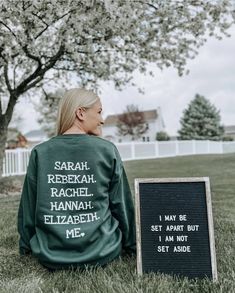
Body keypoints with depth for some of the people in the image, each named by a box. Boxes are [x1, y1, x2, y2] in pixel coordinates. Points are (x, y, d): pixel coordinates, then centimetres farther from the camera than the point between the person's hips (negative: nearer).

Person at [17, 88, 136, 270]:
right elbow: (122, 204, -4)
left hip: (50, 256, 2)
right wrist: (131, 246, 11)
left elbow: (28, 208, 1)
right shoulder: (107, 150, -11)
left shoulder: (39, 153, -7)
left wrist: (26, 247, 17)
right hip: (100, 254, -1)